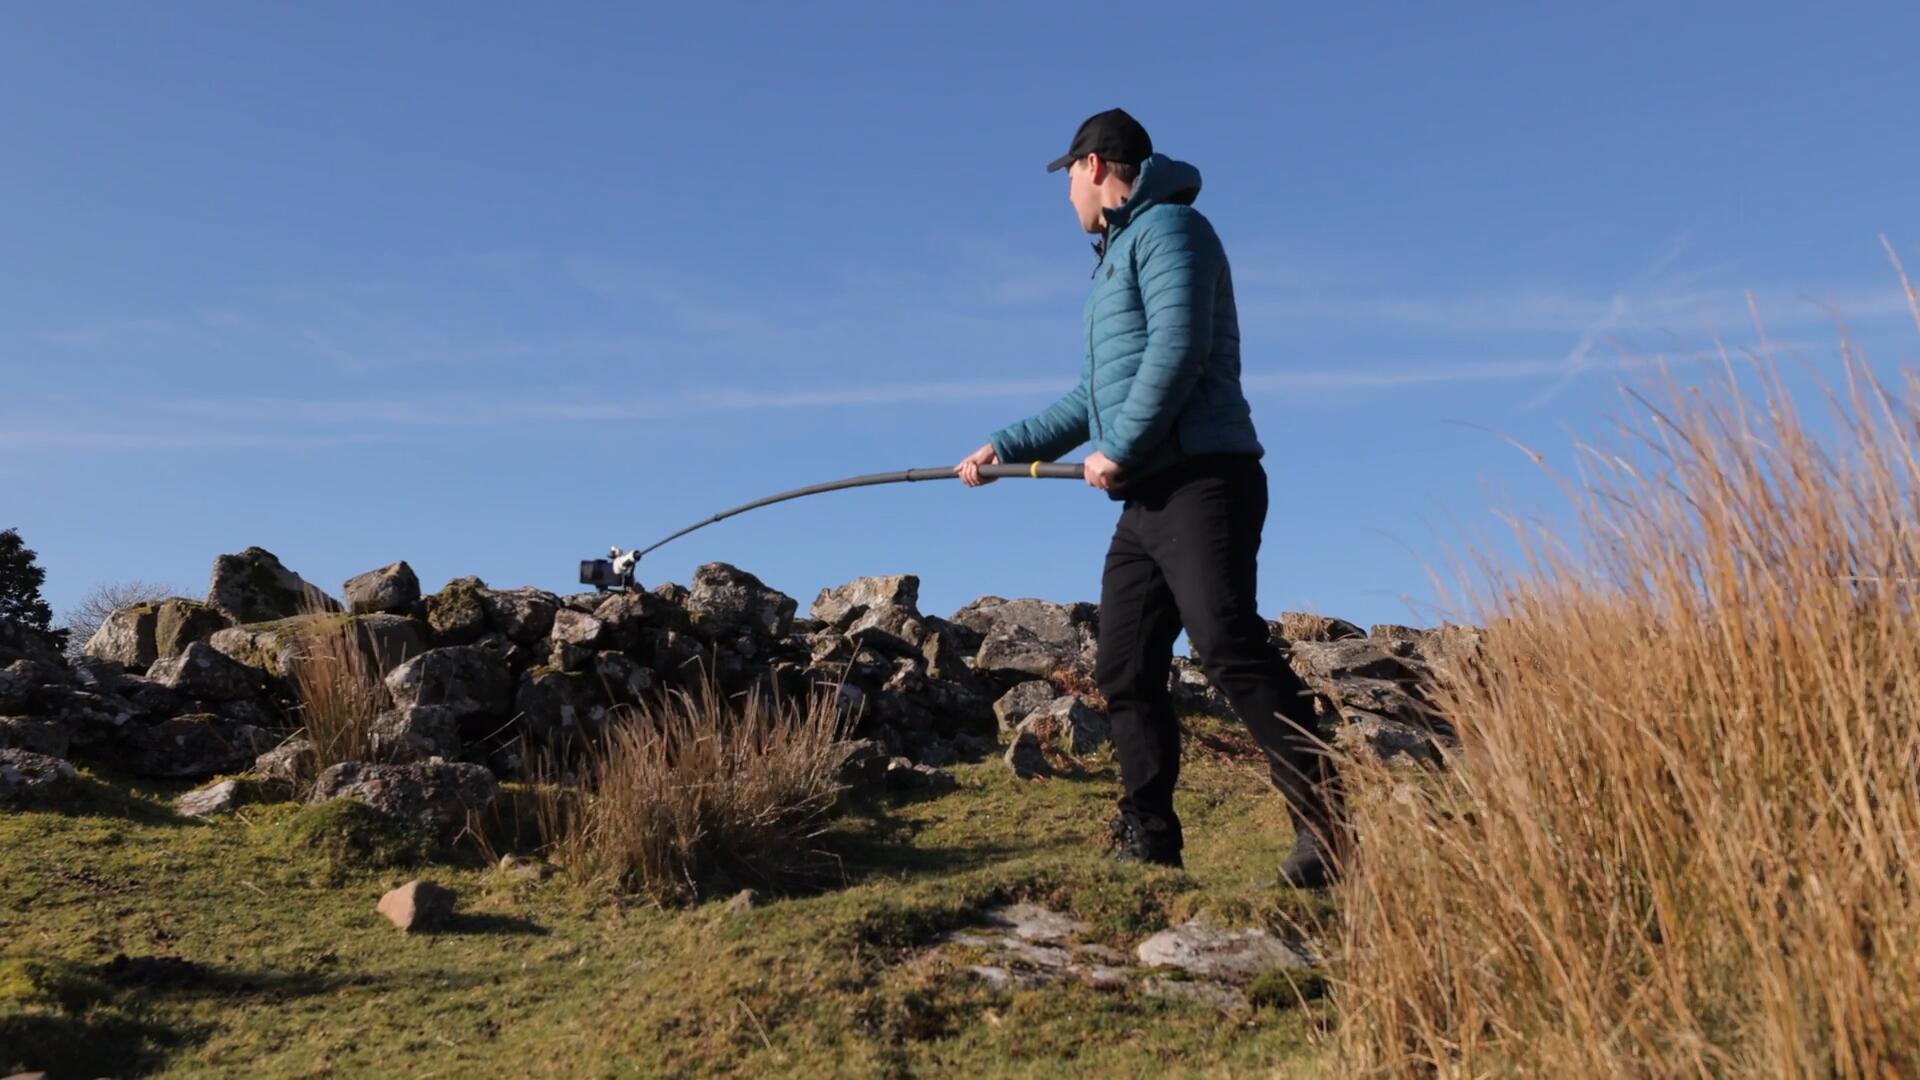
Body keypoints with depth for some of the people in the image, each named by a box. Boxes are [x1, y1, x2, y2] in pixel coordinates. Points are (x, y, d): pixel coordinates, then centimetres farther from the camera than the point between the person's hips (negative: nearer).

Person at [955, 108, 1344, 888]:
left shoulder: (1167, 226, -1)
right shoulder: (1115, 261, 28)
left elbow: (1179, 347, -17)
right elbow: (1092, 399, 33)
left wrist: (1121, 450, -14)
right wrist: (1004, 447, 32)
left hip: (1201, 481, -10)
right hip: (1146, 500, 10)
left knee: (1231, 649, -19)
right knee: (1124, 669, 6)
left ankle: (1323, 824, -17)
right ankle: (1148, 837, 10)